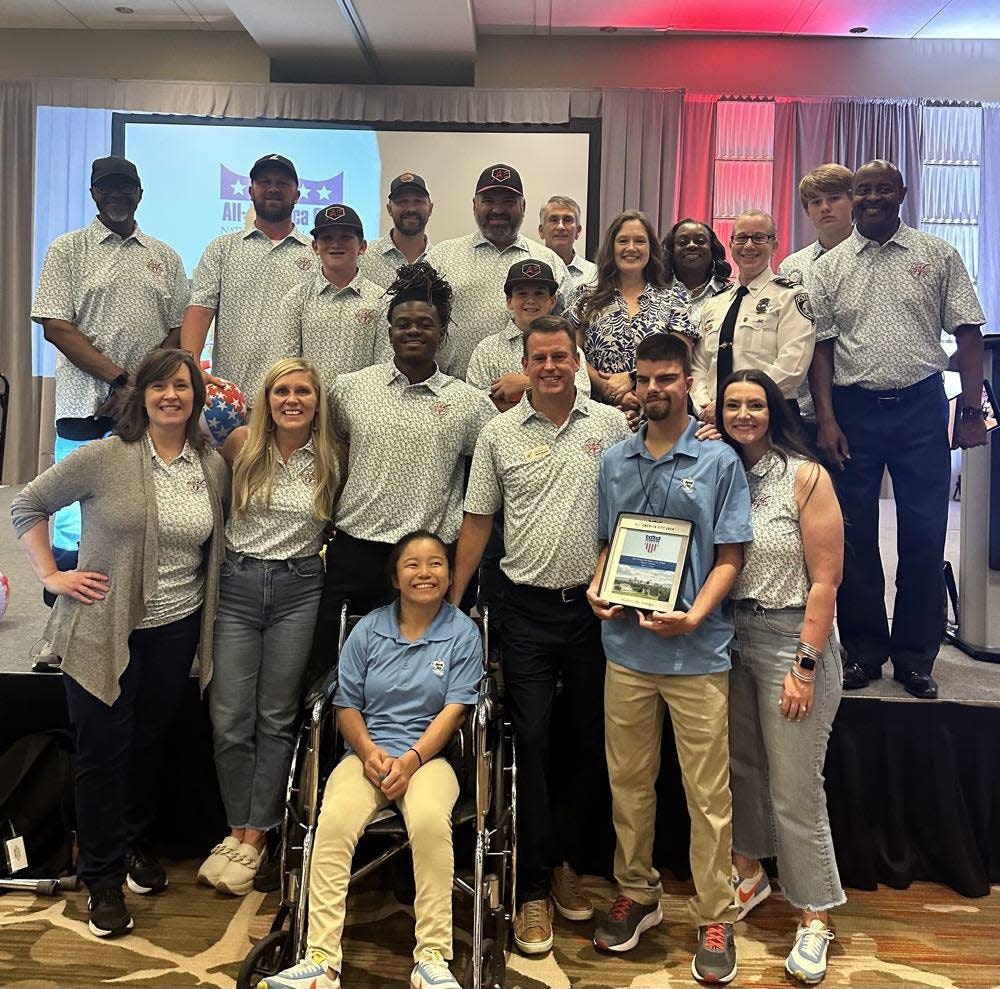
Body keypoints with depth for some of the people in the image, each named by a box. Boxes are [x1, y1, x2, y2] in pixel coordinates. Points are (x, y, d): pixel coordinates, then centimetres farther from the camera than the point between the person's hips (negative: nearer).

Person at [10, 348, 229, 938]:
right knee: (103, 752, 7)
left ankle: (139, 844, 40)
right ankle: (103, 878, 24)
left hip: (177, 630, 3)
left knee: (151, 744, 17)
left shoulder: (214, 467, 2)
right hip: (104, 631, -3)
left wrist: (208, 611, 7)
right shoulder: (104, 458, -10)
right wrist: (51, 576, -6)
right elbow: (29, 506, 1)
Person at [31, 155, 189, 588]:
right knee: (77, 527, 0)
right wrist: (123, 379, -13)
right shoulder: (67, 251, 6)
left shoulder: (165, 257, 14)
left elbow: (178, 331, 9)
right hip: (85, 410, -2)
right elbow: (56, 327, -4)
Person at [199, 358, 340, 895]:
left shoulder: (332, 458, 0)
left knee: (277, 719, 6)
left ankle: (253, 837, 20)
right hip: (237, 584, 1)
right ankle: (240, 827, 22)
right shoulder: (242, 443, 0)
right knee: (229, 718, 2)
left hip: (298, 589, 0)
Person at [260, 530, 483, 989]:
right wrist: (369, 751, -8)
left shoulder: (464, 633, 2)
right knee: (334, 822, -28)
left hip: (429, 755, -2)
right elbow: (347, 705, 10)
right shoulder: (368, 629, 8)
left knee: (430, 821, -33)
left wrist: (411, 760, -15)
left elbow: (454, 709, -4)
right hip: (368, 754, 2)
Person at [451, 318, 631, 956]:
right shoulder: (500, 434, 3)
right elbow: (478, 522, 5)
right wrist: (450, 602, 2)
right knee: (531, 741, 2)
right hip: (528, 608, 0)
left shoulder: (612, 424, 2)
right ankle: (534, 889, 16)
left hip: (596, 604, 1)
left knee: (594, 740, 10)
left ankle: (570, 864, 31)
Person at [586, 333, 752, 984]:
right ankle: (637, 895, 34)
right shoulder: (615, 462, 9)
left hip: (697, 653, -3)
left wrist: (694, 616, -18)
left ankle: (716, 919, 23)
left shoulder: (720, 462, -2)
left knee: (709, 794, 6)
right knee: (629, 782, 15)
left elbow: (729, 558, -3)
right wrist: (598, 589, -3)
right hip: (627, 648, 4)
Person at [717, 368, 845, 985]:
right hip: (730, 637, 5)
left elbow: (825, 581, -12)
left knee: (795, 789, 2)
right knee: (740, 769, 17)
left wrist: (805, 666, -14)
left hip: (791, 640, -5)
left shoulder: (807, 477, -9)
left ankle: (815, 920, 20)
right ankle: (750, 876, 39)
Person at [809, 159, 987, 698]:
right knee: (855, 533, 6)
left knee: (924, 534, 3)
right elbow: (821, 347, 3)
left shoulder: (938, 255, 5)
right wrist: (826, 420, -5)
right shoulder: (829, 267, 6)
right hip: (853, 409, 1)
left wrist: (972, 411, -3)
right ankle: (864, 650, 21)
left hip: (922, 406, 0)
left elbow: (967, 334, 3)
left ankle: (915, 658, 18)